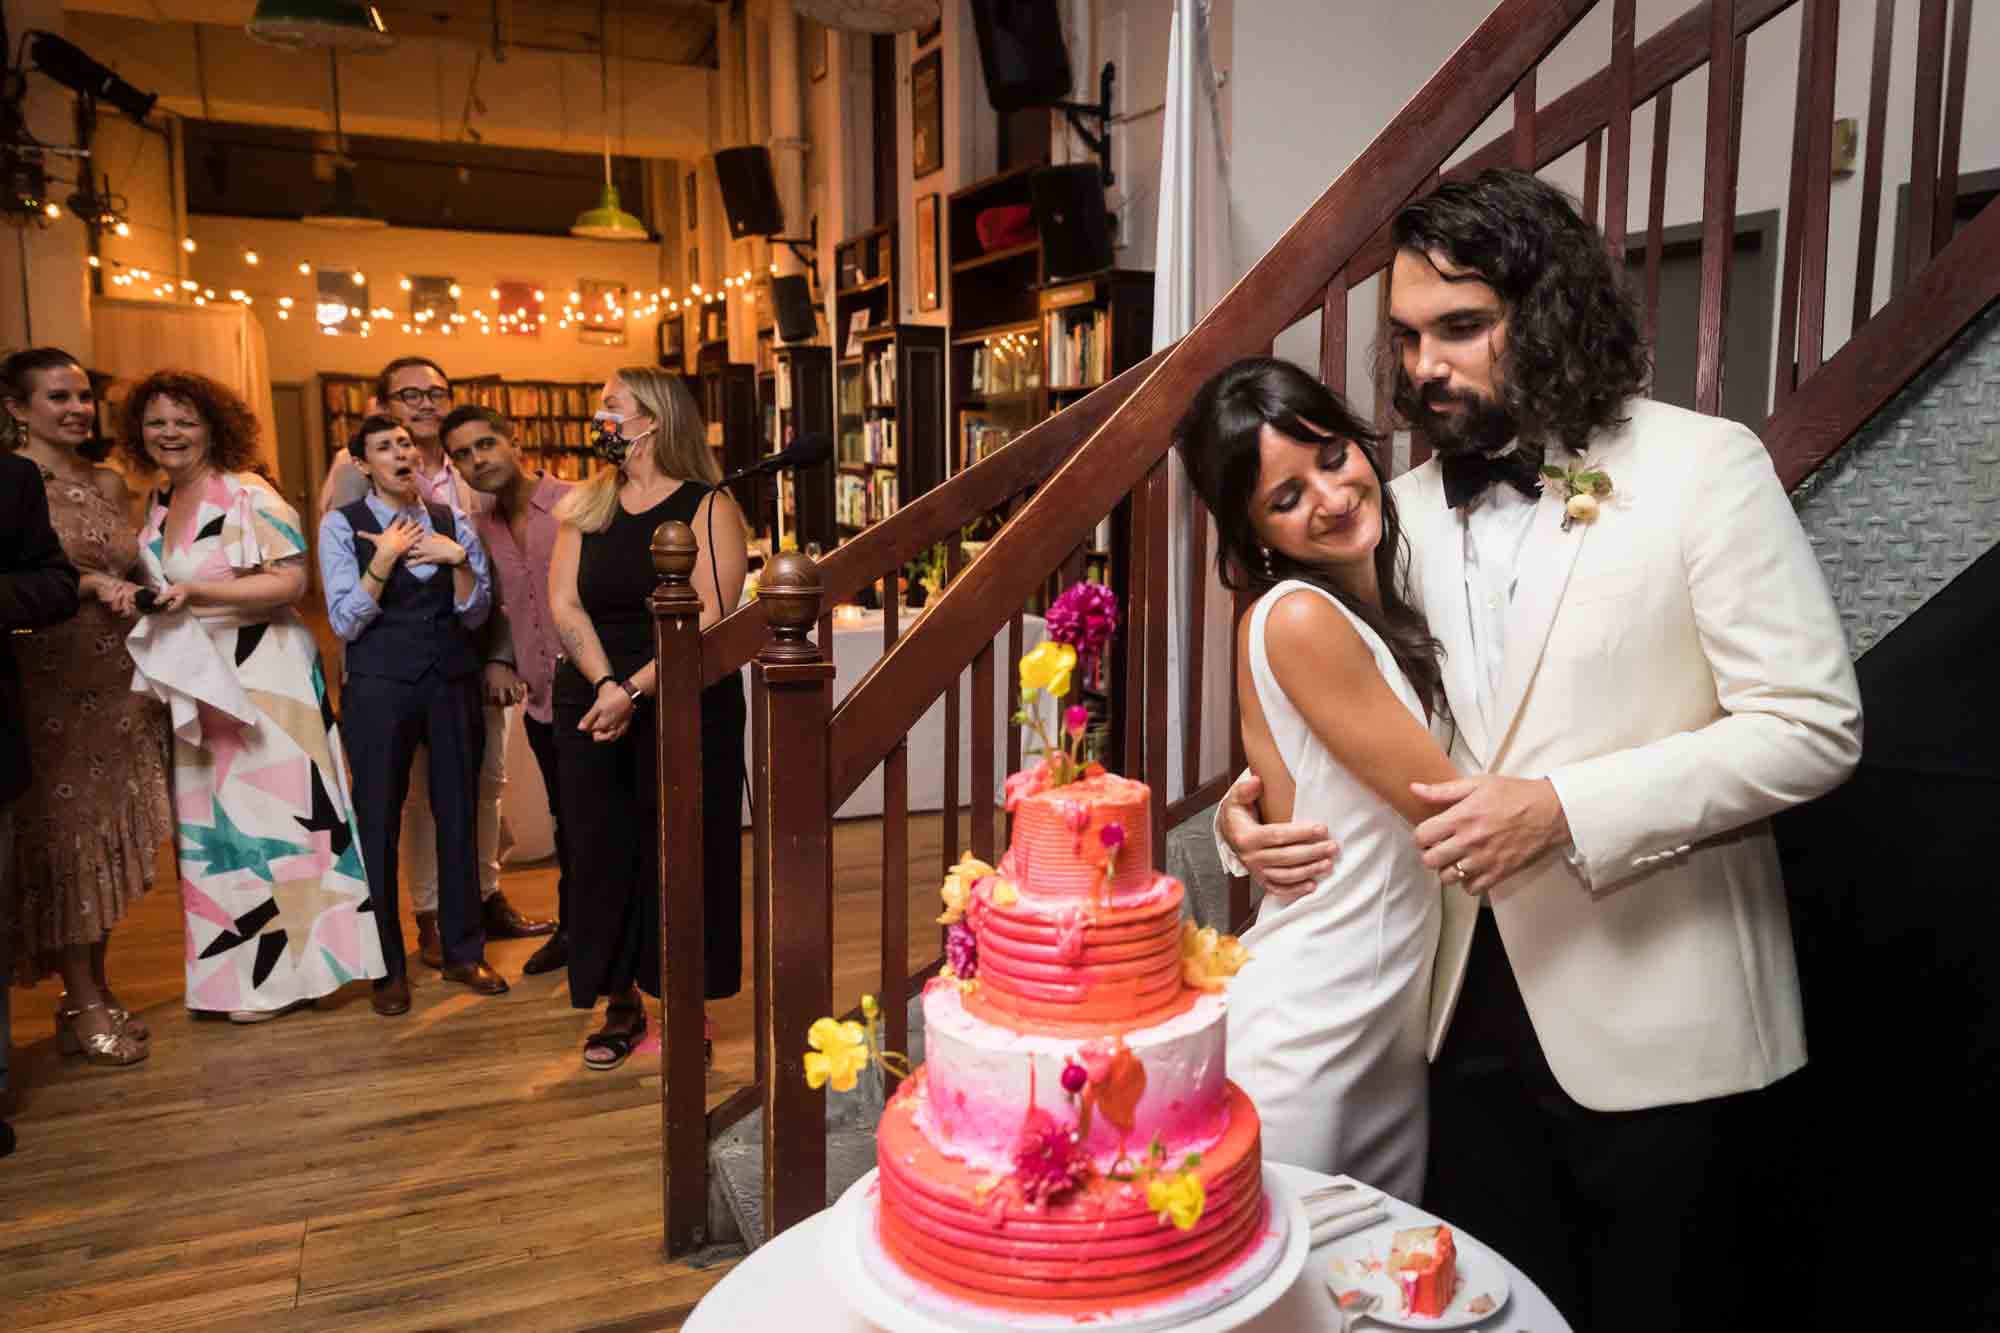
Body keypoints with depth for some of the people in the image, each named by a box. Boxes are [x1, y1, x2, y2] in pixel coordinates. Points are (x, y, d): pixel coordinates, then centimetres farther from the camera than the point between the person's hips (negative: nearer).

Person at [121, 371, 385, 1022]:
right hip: (199, 680, 8)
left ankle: (285, 972, 7)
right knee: (213, 820, 10)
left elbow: (291, 579, -18)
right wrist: (147, 602, 5)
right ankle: (238, 967, 20)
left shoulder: (247, 495, -11)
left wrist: (193, 591, -22)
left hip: (263, 673, -8)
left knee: (268, 813, -3)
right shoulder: (159, 505, 13)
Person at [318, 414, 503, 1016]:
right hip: (379, 685, -2)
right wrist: (383, 560, -17)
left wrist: (458, 560, -13)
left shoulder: (452, 521, 7)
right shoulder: (342, 526, 0)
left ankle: (463, 951, 23)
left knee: (458, 814, 9)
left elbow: (476, 614, 4)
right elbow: (345, 622, -6)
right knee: (379, 822, 3)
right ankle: (387, 966, 17)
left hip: (453, 681, 3)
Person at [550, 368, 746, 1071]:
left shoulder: (707, 507, -5)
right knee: (602, 853, 7)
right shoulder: (585, 506, 10)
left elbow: (711, 616, -14)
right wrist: (606, 683, -14)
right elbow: (564, 603, 2)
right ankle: (621, 1006, 22)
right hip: (592, 704, 4)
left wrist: (637, 688, -19)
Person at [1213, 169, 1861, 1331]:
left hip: (1655, 1019, -4)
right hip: (1473, 1003, 5)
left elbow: (1813, 726, -14)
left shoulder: (1702, 467, -9)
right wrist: (1255, 804, -7)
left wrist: (1566, 809, -24)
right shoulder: (1412, 507, 5)